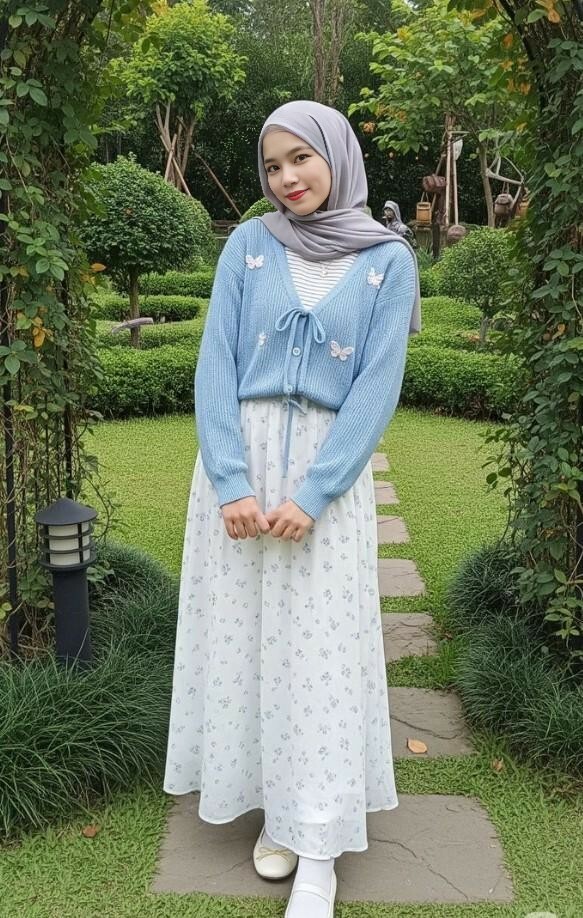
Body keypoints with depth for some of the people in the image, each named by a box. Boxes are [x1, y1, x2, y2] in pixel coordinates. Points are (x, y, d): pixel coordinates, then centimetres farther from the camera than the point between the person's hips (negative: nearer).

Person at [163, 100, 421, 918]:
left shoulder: (388, 259, 1)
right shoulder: (248, 245, 5)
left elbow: (377, 388, -5)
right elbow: (215, 364, -1)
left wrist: (311, 495, -13)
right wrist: (231, 482, -12)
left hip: (330, 467, -2)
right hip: (237, 461, 2)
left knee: (320, 648, -1)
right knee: (242, 636, 6)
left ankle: (319, 847, 7)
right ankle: (275, 805, 23)